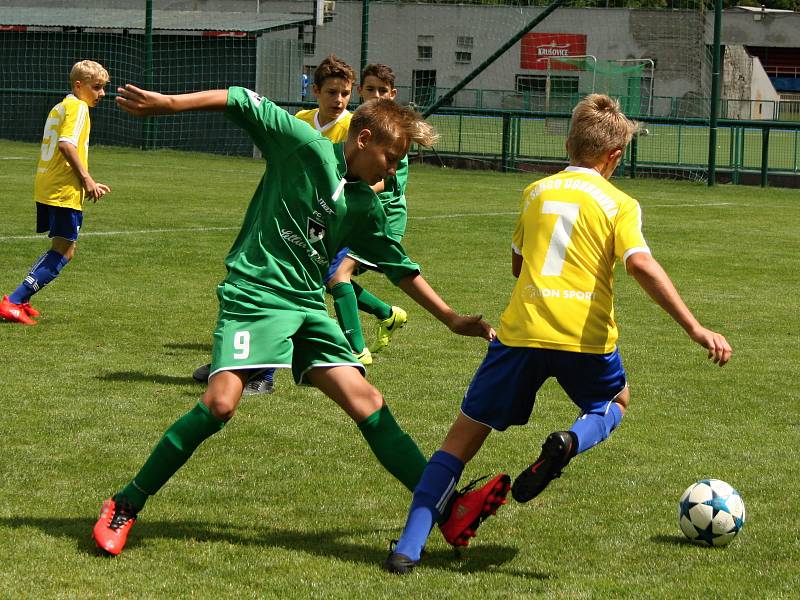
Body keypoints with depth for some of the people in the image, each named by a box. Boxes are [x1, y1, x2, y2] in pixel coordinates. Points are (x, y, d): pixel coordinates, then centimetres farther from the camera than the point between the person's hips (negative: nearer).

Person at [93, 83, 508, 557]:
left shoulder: (366, 209, 13)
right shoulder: (305, 147, -5)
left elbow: (401, 267, 24)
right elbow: (242, 102, -6)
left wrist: (453, 319, 24)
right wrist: (165, 104, -15)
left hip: (308, 306, 6)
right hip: (254, 296, -6)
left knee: (369, 404, -2)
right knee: (220, 402, -22)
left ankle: (448, 510, -1)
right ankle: (125, 507, -10)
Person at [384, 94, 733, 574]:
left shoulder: (536, 192, 14)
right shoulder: (619, 204, 2)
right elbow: (642, 265, -14)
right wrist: (695, 329, -17)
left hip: (522, 331, 2)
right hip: (586, 338, -2)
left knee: (462, 439, 10)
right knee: (616, 401, 31)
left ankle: (409, 547, -5)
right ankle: (572, 441, -5)